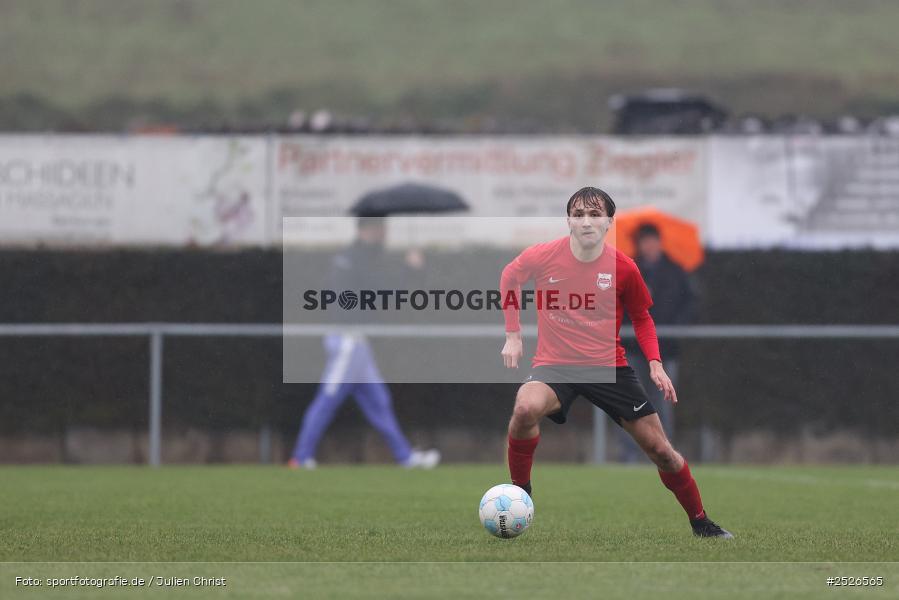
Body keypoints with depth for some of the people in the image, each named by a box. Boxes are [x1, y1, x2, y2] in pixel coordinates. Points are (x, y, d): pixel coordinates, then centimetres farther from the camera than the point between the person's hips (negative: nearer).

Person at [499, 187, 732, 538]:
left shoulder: (623, 269, -7)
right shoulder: (542, 256, -10)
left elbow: (641, 318, 9)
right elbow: (510, 276, 12)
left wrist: (655, 364, -4)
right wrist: (512, 334, 6)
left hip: (609, 365, 2)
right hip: (555, 364, -2)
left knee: (659, 449, 1)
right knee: (526, 408, -36)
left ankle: (700, 522, 21)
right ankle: (519, 493, -15)